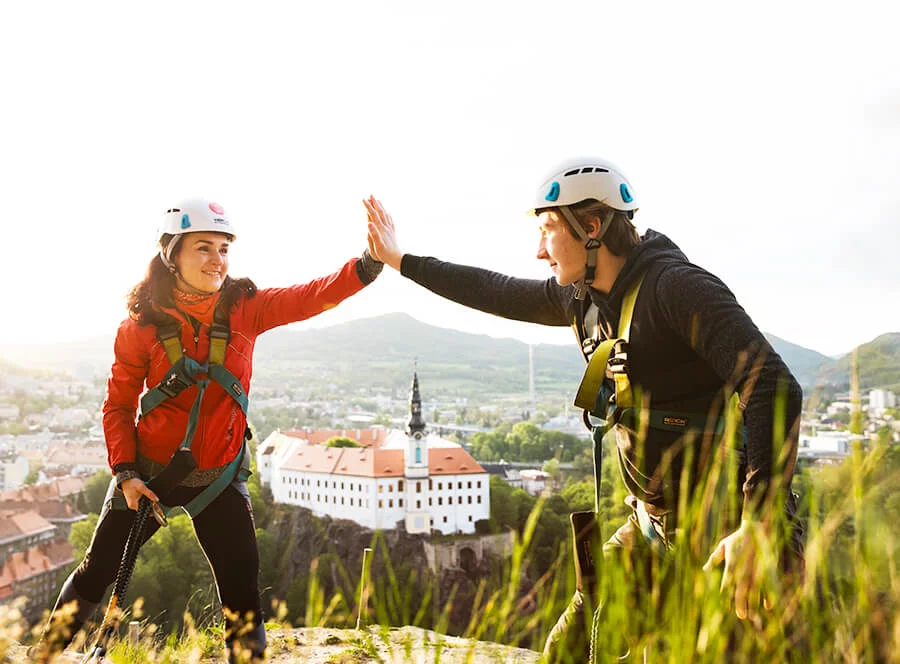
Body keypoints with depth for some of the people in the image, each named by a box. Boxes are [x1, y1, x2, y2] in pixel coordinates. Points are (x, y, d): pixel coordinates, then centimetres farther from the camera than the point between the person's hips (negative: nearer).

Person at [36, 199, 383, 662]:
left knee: (243, 598, -3)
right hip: (148, 471, 0)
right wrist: (124, 473, -12)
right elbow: (118, 405, -2)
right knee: (95, 576, 15)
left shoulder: (245, 309, -9)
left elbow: (312, 297, -23)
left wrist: (369, 263, -40)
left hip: (219, 477, 0)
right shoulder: (142, 323, -10)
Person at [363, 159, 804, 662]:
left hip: (723, 521, -8)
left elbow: (775, 389, -27)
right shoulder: (584, 297, 7)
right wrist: (401, 261, 28)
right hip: (657, 524, 9)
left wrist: (760, 525, -34)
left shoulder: (678, 287, -19)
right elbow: (499, 294, 22)